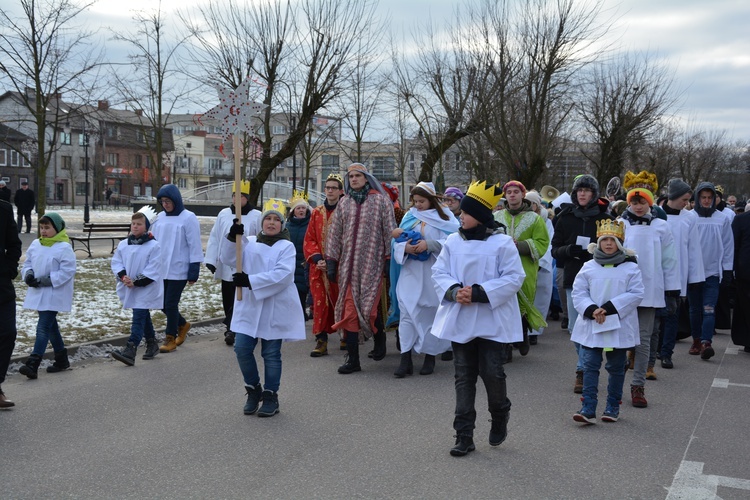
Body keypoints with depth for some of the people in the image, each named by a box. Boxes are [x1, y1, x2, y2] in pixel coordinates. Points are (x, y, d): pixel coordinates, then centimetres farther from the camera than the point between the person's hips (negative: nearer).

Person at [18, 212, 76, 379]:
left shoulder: (64, 248, -14)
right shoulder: (35, 245, 7)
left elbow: (67, 271, -18)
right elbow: (27, 263, 15)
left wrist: (48, 280, -22)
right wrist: (28, 274, -6)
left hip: (54, 295, -8)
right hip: (38, 293, 8)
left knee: (43, 327, -11)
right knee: (51, 326, 16)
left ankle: (33, 364, -14)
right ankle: (61, 359, 29)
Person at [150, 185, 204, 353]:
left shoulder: (188, 218, -9)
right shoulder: (160, 217, 8)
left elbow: (194, 246, -9)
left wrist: (194, 272, -12)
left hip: (178, 270, -6)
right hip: (160, 269, 6)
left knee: (171, 304, -4)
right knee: (163, 304, 10)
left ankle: (170, 338, 11)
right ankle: (182, 325, 34)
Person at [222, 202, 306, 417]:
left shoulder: (286, 247, -3)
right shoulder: (249, 243, 9)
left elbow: (282, 275, -18)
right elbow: (229, 259, -5)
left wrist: (250, 281, -23)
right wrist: (233, 238, -22)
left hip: (275, 309, -3)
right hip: (249, 307, 3)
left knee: (271, 353, 4)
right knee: (242, 349, -1)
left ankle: (270, 396, 18)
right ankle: (253, 390, 21)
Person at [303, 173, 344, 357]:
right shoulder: (317, 213, 10)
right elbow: (309, 239, 9)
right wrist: (317, 258, -7)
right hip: (319, 267, 3)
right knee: (320, 303, -1)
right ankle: (321, 341, 2)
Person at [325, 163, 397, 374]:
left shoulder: (380, 201, 1)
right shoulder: (344, 203, 12)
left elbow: (389, 230, 0)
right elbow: (334, 233, 13)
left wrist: (389, 259, -5)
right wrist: (331, 261, 8)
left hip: (371, 264, -3)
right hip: (348, 265, 4)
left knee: (369, 308, -7)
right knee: (349, 310, -1)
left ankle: (379, 338, 27)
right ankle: (352, 359, 4)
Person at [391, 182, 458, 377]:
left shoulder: (444, 217, 1)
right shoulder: (409, 216, 11)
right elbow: (396, 243, 9)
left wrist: (429, 245, -20)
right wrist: (404, 248, -14)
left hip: (433, 274, -2)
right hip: (410, 274, 3)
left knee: (431, 314, 4)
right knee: (407, 313, -4)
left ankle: (430, 356, 17)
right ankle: (405, 359, -3)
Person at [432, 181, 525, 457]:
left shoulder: (502, 243, -8)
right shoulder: (453, 242, 5)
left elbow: (514, 278, -11)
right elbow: (439, 272, 6)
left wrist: (479, 293, -19)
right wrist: (454, 290, -15)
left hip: (492, 322, -4)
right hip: (460, 321, 4)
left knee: (492, 372, -4)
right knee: (464, 377, 7)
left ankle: (500, 415, 29)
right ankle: (464, 436, 14)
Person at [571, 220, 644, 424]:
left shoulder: (630, 268, -1)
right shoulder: (588, 267, 3)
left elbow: (636, 294, -8)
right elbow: (578, 293, 1)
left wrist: (609, 308, -17)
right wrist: (591, 310, -17)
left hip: (620, 326, -1)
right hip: (591, 325, 1)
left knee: (616, 367, 10)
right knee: (590, 366, -3)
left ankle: (613, 407, 23)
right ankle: (588, 409, -3)